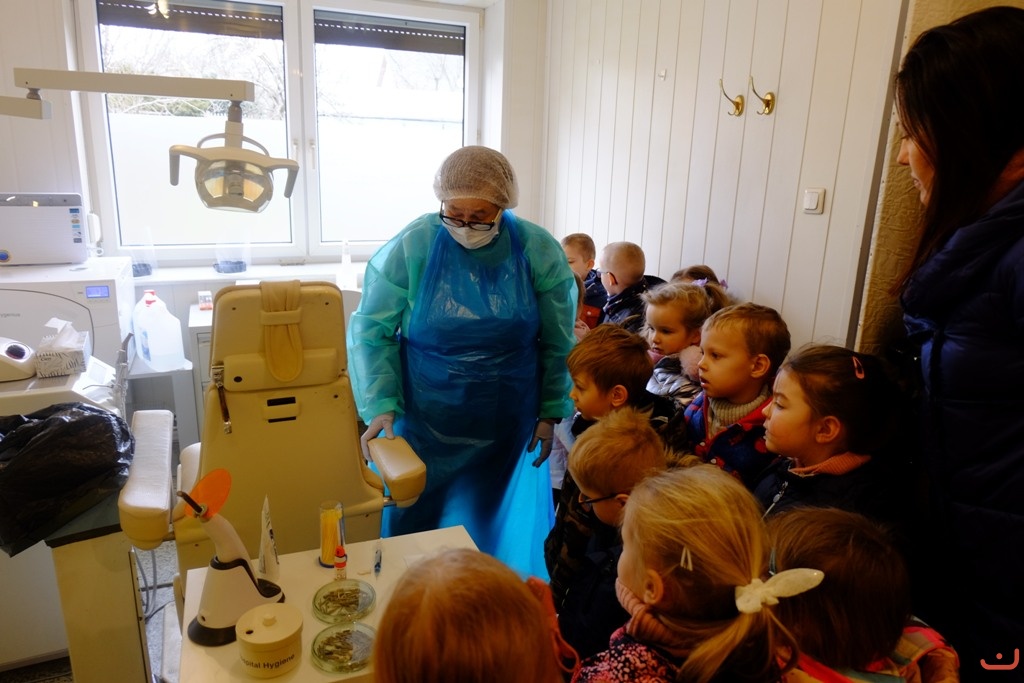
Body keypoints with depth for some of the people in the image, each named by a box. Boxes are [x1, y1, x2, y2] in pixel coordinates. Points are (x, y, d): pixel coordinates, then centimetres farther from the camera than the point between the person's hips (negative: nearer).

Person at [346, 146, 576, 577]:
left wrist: (550, 413, 1)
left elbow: (558, 343, 0)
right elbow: (370, 332, -8)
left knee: (503, 527, 17)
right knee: (420, 529, 14)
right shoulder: (410, 248, -13)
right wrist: (381, 407, -18)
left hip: (509, 427, 1)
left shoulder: (539, 252, -8)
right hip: (426, 424, -1)